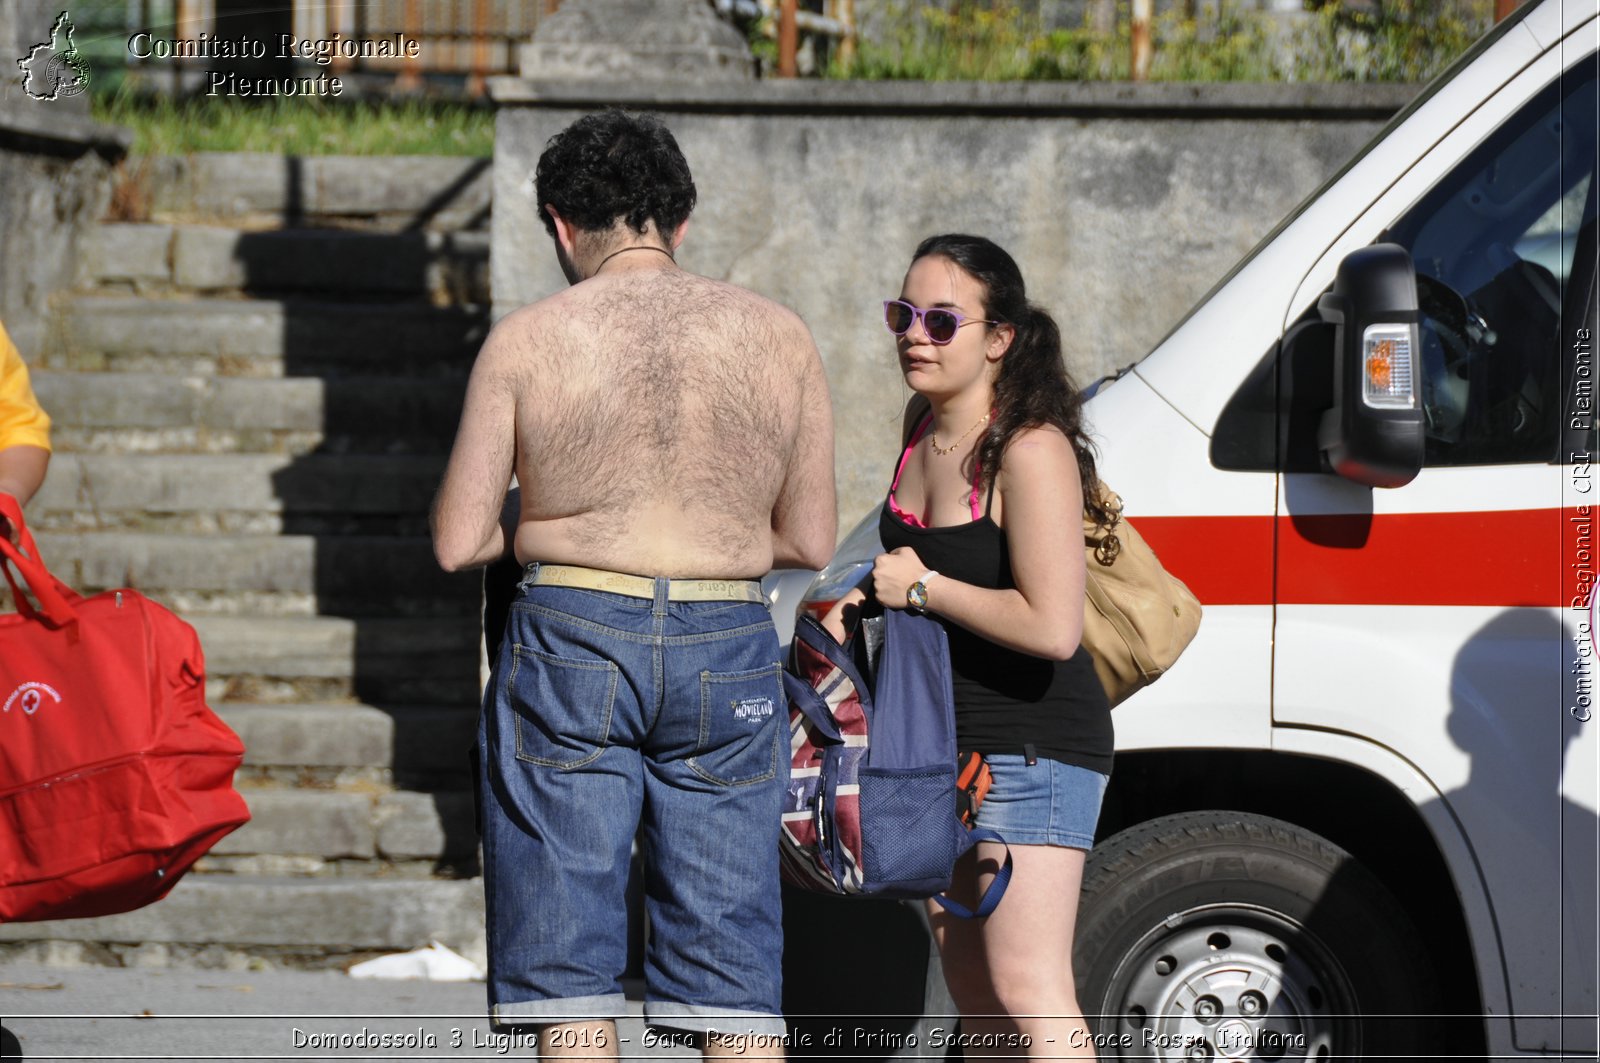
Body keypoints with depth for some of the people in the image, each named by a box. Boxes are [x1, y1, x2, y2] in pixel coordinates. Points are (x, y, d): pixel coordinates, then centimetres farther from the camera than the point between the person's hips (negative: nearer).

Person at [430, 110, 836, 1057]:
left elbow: (460, 544, -2)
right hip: (728, 658, 2)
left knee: (571, 974, 3)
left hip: (572, 639, -2)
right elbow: (810, 542, 7)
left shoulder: (526, 341, -2)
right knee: (733, 982, 6)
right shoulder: (780, 338, 4)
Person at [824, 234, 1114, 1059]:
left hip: (1033, 745, -9)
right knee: (972, 989, 15)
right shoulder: (925, 427, 6)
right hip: (942, 742, 9)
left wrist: (922, 588, -18)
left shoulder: (1030, 450, -21)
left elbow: (1051, 626, -28)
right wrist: (862, 606, 6)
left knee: (1026, 990, -14)